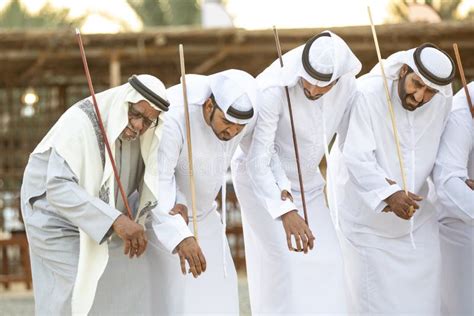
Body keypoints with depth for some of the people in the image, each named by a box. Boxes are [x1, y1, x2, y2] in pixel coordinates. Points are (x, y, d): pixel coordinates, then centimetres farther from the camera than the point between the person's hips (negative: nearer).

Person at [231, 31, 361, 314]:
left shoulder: (347, 84, -18)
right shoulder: (273, 90, -34)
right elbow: (257, 162, -35)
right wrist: (286, 213, -46)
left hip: (307, 180, 5)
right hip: (263, 180, -5)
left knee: (325, 262, -1)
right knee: (284, 262, -14)